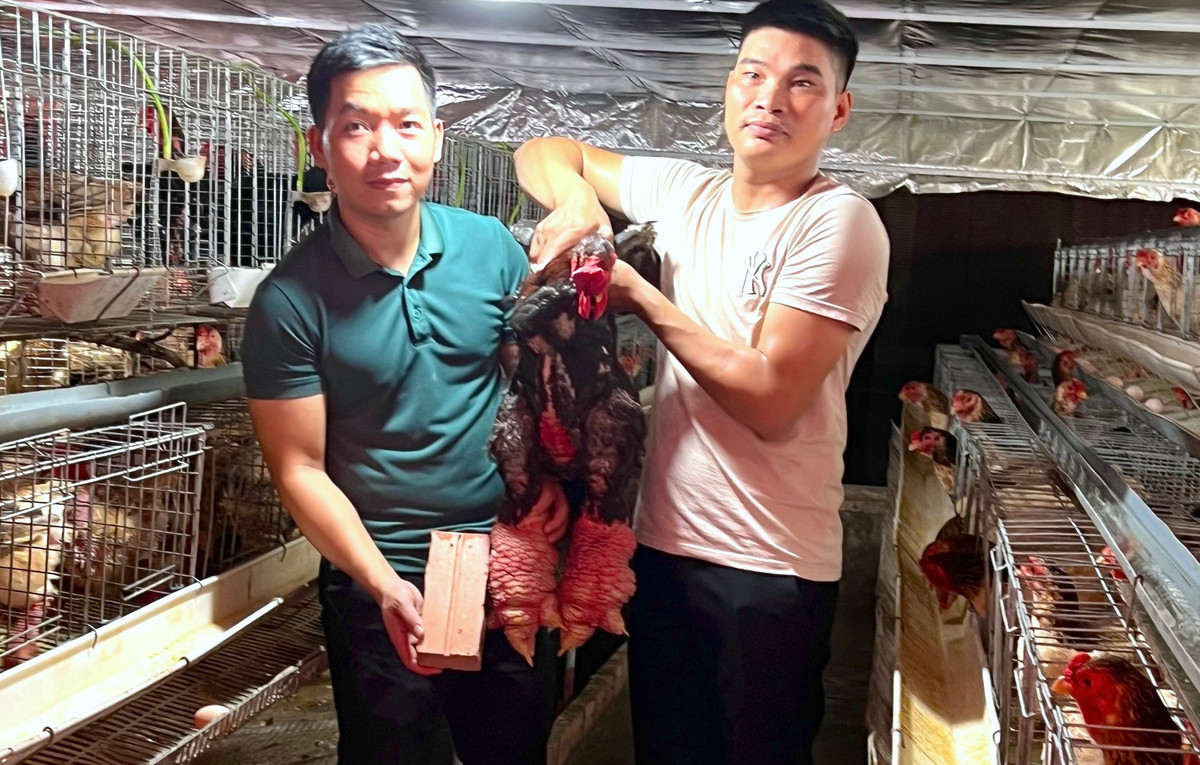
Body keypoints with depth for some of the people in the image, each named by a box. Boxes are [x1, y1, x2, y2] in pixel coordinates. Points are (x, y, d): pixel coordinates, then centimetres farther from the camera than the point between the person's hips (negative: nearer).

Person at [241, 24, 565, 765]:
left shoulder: (492, 246, -5)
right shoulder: (290, 300, -15)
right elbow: (301, 470, -12)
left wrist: (549, 475, -8)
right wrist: (385, 586, -20)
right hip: (380, 588, -3)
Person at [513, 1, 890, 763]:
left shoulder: (839, 223, -14)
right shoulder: (683, 192, 4)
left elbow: (771, 401, -20)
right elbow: (546, 151, 15)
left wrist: (642, 299, -15)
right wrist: (577, 197, -8)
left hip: (768, 570, -6)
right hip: (660, 543, 6)